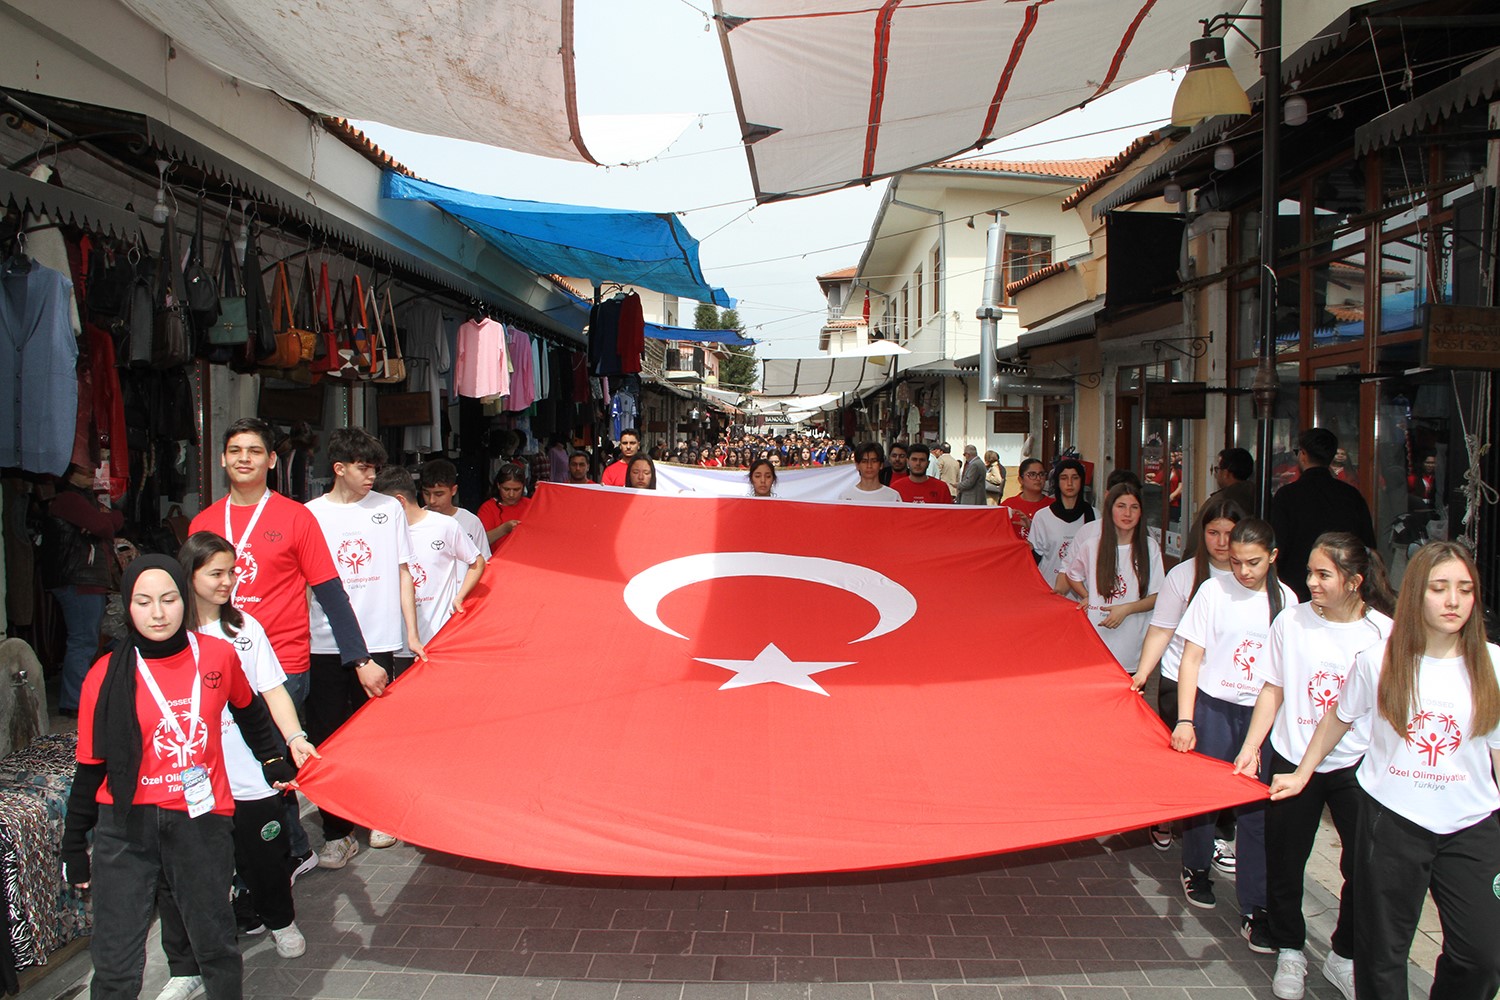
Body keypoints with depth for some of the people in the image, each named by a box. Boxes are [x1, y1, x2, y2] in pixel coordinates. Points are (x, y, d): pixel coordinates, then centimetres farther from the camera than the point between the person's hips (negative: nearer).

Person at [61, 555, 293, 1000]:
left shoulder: (218, 654, -2)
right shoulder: (107, 676, -5)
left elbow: (249, 711, 18)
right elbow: (91, 767, 3)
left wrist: (273, 761, 27)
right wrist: (73, 846, 7)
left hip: (203, 821, 1)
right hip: (126, 826, -1)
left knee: (216, 946, 12)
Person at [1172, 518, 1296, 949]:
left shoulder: (1285, 599, 1)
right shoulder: (1214, 592, -5)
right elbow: (1191, 659, -4)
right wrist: (1185, 720, -11)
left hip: (1262, 714, 1)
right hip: (1213, 708, -1)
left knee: (1257, 808, -1)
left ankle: (1254, 910, 6)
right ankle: (1196, 869, 35)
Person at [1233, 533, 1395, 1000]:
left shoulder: (1384, 632, -7)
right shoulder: (1291, 621, -4)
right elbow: (1273, 689, 3)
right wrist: (1250, 747, -1)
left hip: (1356, 766, -1)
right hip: (1292, 759, 1)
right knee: (1284, 864, 9)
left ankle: (1344, 956, 25)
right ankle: (1290, 951, 30)